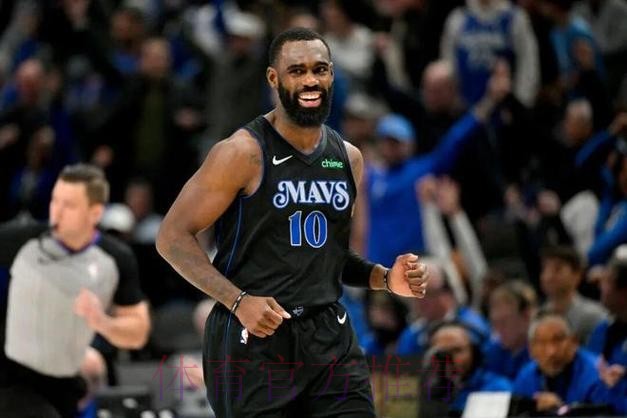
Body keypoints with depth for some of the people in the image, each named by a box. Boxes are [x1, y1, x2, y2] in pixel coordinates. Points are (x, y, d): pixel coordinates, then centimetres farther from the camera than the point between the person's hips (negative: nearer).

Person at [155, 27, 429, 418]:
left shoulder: (349, 159, 10)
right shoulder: (244, 153, -10)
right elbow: (173, 237, -9)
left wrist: (385, 278, 4)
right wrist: (238, 301, -20)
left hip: (330, 338, 5)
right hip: (253, 341, -5)